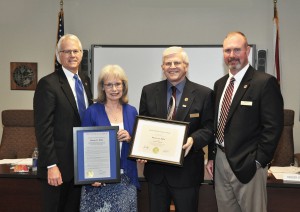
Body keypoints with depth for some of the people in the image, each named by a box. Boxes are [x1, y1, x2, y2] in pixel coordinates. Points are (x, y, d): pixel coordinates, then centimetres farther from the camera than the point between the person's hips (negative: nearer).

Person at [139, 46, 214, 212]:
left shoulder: (204, 94, -3)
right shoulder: (149, 91, 4)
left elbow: (209, 128, -3)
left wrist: (194, 140, -23)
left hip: (187, 171, -2)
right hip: (155, 168, 2)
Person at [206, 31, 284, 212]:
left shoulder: (265, 82, -10)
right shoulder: (220, 84, 12)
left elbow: (273, 126, -13)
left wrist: (259, 162, -14)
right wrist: (211, 157, 12)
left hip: (247, 165, -6)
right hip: (220, 162, 6)